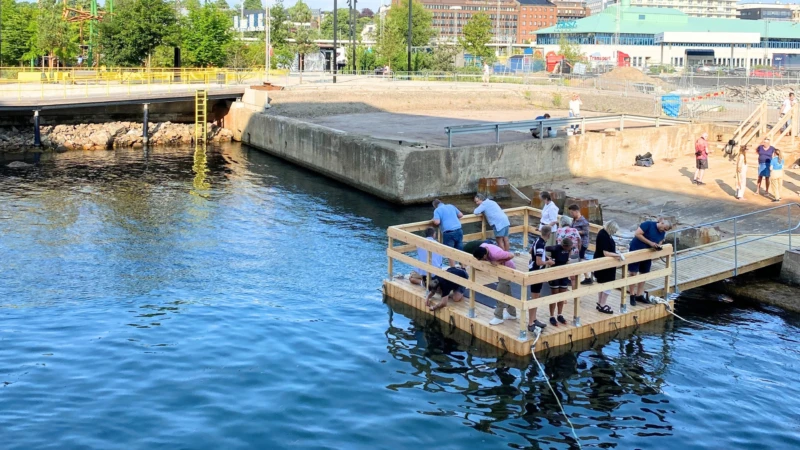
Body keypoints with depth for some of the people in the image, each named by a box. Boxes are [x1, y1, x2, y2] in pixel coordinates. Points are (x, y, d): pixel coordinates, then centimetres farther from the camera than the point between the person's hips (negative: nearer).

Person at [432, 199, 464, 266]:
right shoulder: (451, 206, 18)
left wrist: (433, 220, 10)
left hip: (448, 233, -6)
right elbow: (461, 215, 23)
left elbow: (437, 222, -11)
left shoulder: (437, 210, 1)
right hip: (458, 230, 6)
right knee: (459, 250, 17)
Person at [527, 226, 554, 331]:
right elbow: (539, 262, -26)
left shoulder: (538, 240, 1)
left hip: (534, 271, 10)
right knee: (535, 298, -5)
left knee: (537, 297, 19)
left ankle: (534, 320, 29)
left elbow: (531, 251, 19)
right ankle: (531, 324, 0)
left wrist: (546, 257, 16)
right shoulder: (541, 244, -26)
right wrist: (549, 262, -8)